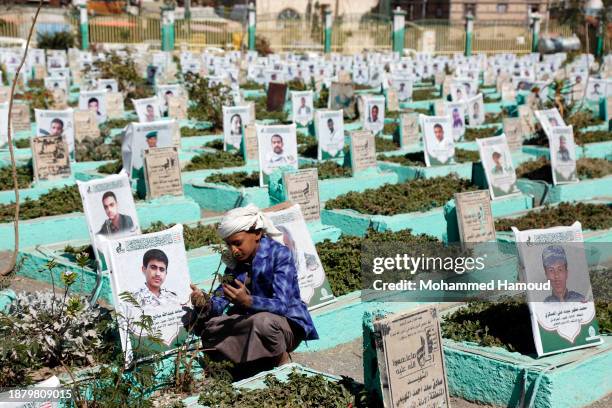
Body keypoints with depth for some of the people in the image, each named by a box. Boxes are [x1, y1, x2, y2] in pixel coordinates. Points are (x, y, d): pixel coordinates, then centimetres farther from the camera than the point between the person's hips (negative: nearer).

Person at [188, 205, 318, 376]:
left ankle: (283, 363, -10)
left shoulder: (279, 254, -17)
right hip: (250, 322, 7)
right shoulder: (235, 260, 2)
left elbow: (281, 305, -28)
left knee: (262, 320, -40)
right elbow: (220, 299, -5)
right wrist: (206, 304, -29)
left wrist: (247, 301, -45)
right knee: (200, 321, -10)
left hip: (288, 324, -7)